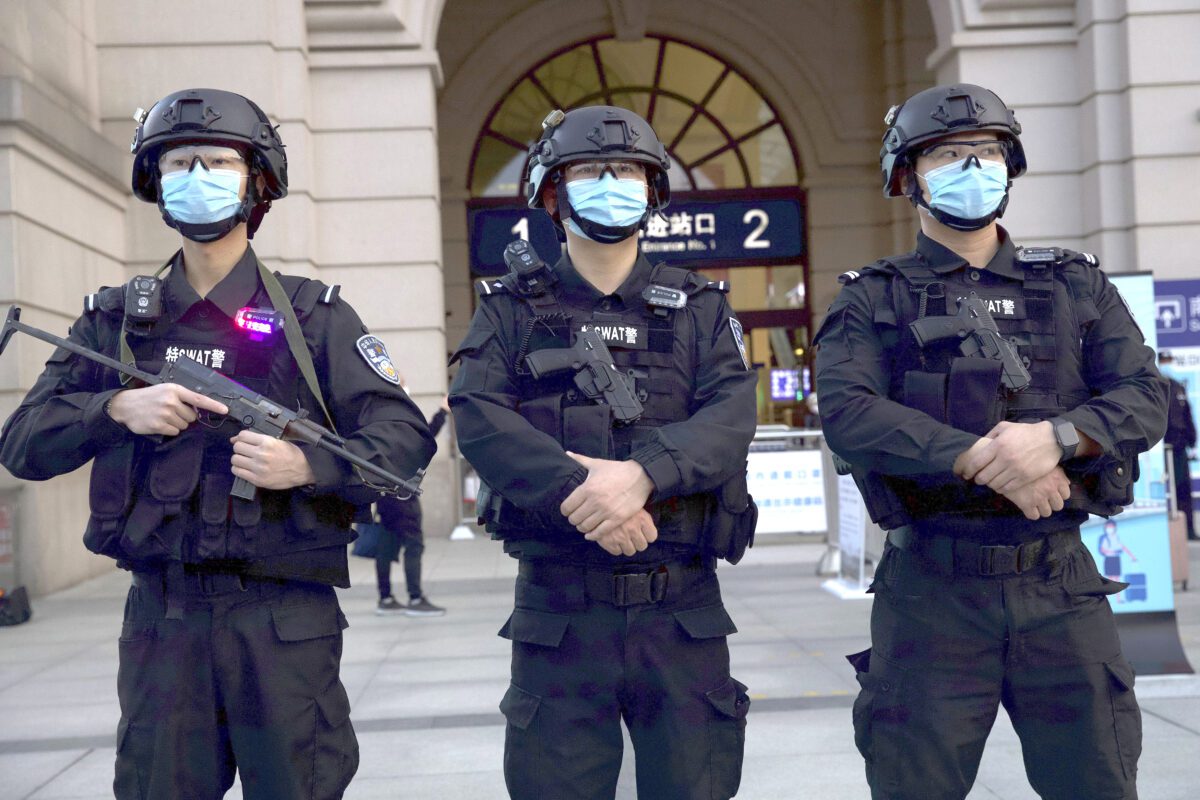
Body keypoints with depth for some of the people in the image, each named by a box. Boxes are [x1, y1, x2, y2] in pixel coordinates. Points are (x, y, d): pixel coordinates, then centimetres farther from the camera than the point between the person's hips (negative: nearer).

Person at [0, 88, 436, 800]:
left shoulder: (314, 314, 3)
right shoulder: (115, 320, 10)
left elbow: (405, 436, -4)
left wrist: (309, 466, -21)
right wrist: (115, 408, -11)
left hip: (286, 615, -2)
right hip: (161, 615, 2)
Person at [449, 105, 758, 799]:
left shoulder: (699, 307, 10)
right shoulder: (511, 308, 8)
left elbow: (731, 415, -7)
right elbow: (480, 419, -9)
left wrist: (644, 473, -25)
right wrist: (578, 489, -24)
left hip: (681, 605, 1)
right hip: (557, 606, 0)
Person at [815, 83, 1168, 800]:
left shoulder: (1077, 285, 12)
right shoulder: (875, 299, 4)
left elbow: (1146, 397, 0)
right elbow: (847, 413, -12)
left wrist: (1056, 437, -19)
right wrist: (979, 459, -22)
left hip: (1062, 584, 2)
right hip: (931, 588, -2)